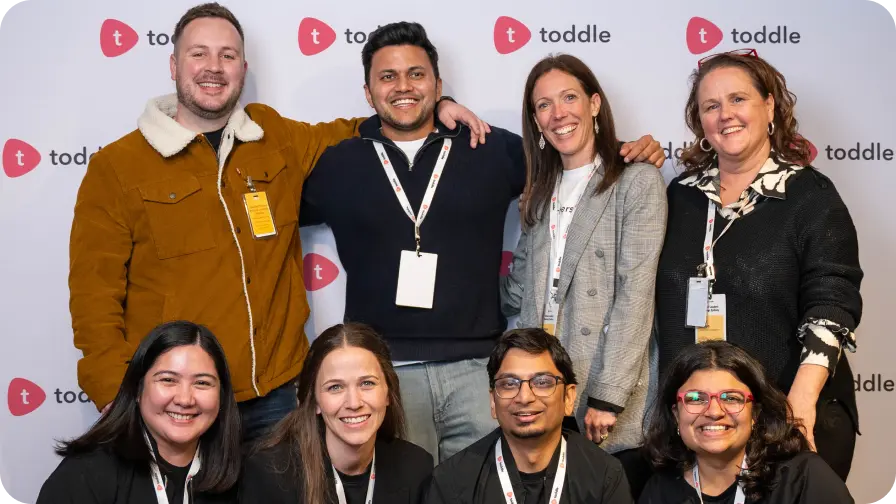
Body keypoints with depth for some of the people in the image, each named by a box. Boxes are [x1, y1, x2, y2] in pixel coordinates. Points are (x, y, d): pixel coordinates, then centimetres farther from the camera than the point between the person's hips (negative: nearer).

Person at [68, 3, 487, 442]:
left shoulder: (278, 139, 7)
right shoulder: (116, 167, -2)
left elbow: (344, 135, 25)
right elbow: (95, 294, -3)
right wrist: (115, 397, -10)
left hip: (276, 394, 3)